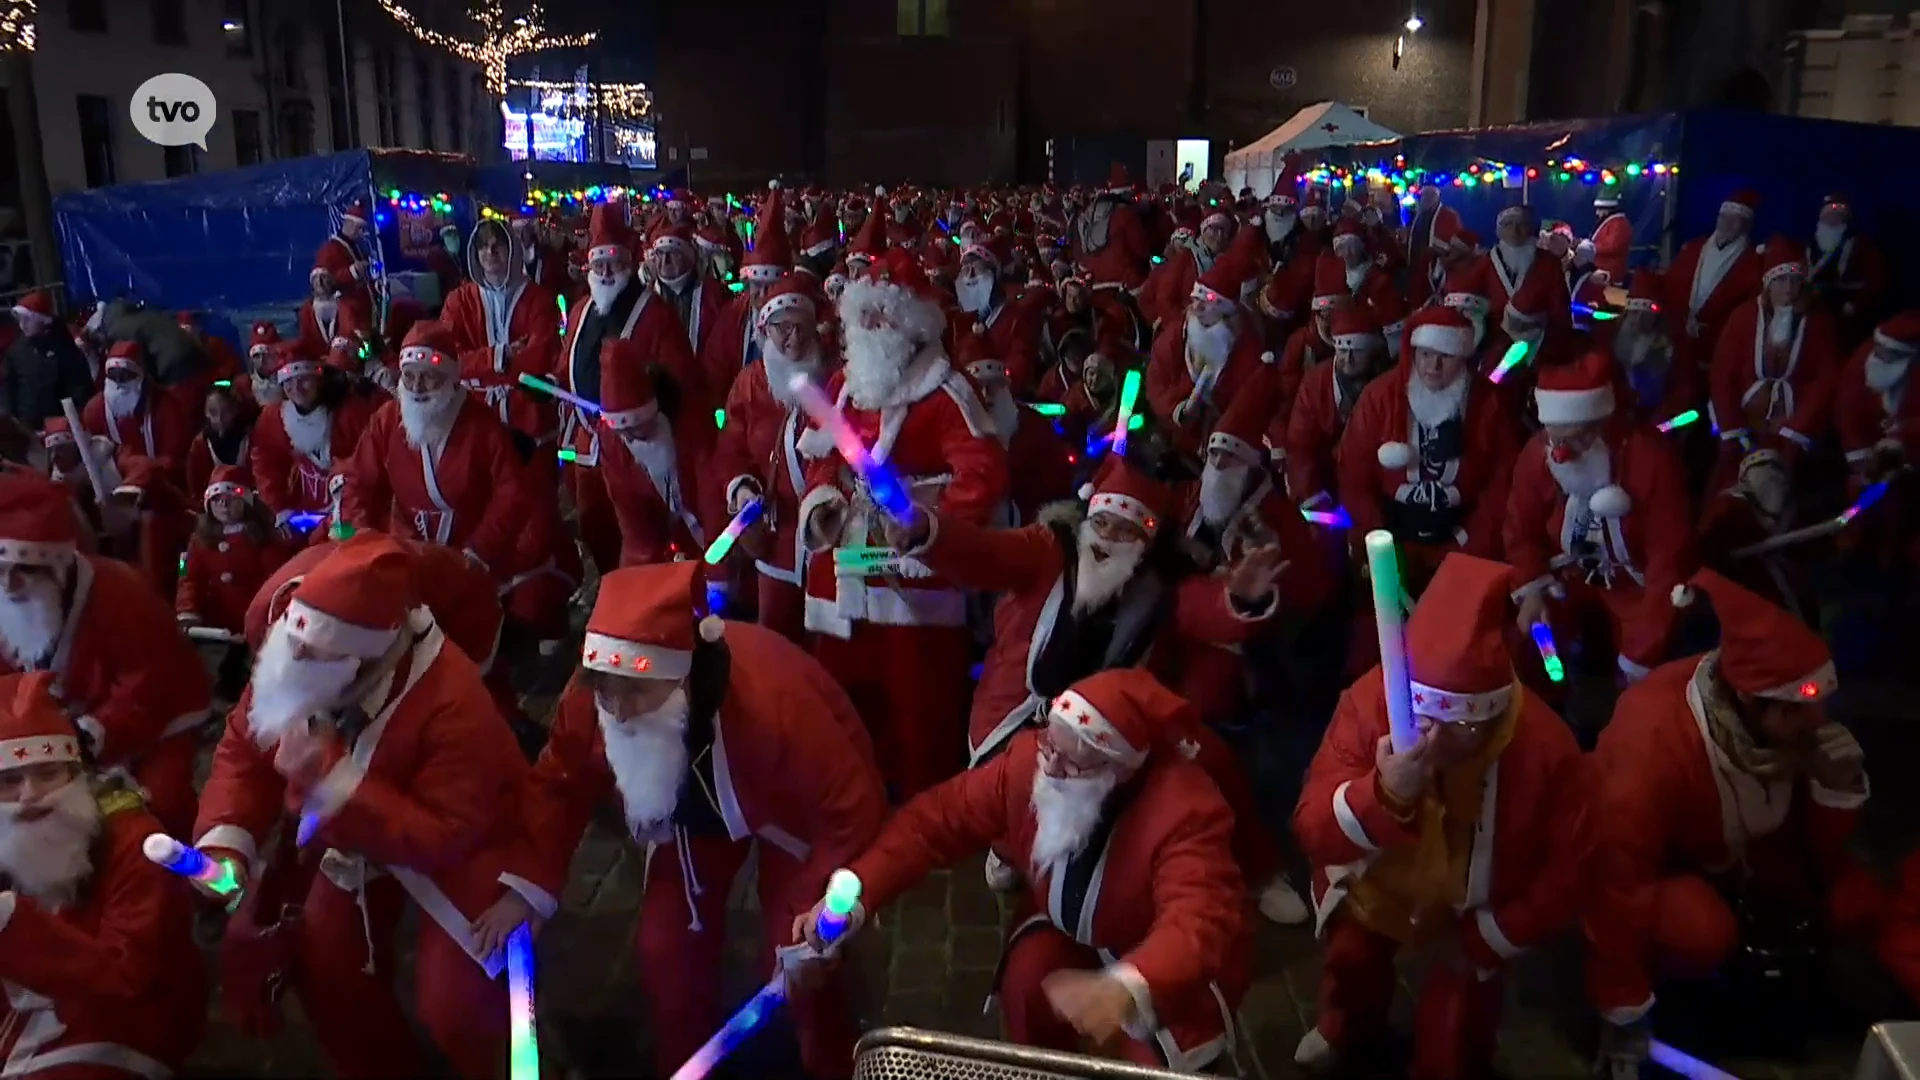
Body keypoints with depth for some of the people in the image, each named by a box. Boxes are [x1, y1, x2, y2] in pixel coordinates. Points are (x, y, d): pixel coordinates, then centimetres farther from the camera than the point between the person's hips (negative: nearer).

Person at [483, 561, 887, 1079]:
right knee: (664, 945, 3)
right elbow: (560, 784, -11)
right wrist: (531, 884, -18)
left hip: (789, 810, -4)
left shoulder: (772, 698, -45)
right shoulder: (591, 693, -30)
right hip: (690, 810, 5)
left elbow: (854, 811, -37)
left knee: (797, 961, -7)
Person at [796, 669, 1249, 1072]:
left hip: (1165, 959, -4)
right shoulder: (1028, 760, -24)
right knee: (1025, 986, -21)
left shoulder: (1186, 809, -37)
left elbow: (1197, 925, -50)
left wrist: (1126, 989, -70)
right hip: (1068, 927, 4)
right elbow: (938, 818, -19)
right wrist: (855, 892, -32)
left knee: (1156, 1058, -20)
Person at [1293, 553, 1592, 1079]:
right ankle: (1346, 1031, 56)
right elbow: (1313, 832, -34)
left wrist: (1483, 941, -16)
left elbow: (1564, 874, -17)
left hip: (1475, 911, -1)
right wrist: (1384, 794, -53)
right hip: (1378, 887, 1)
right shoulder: (1371, 701, -32)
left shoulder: (1546, 747, -31)